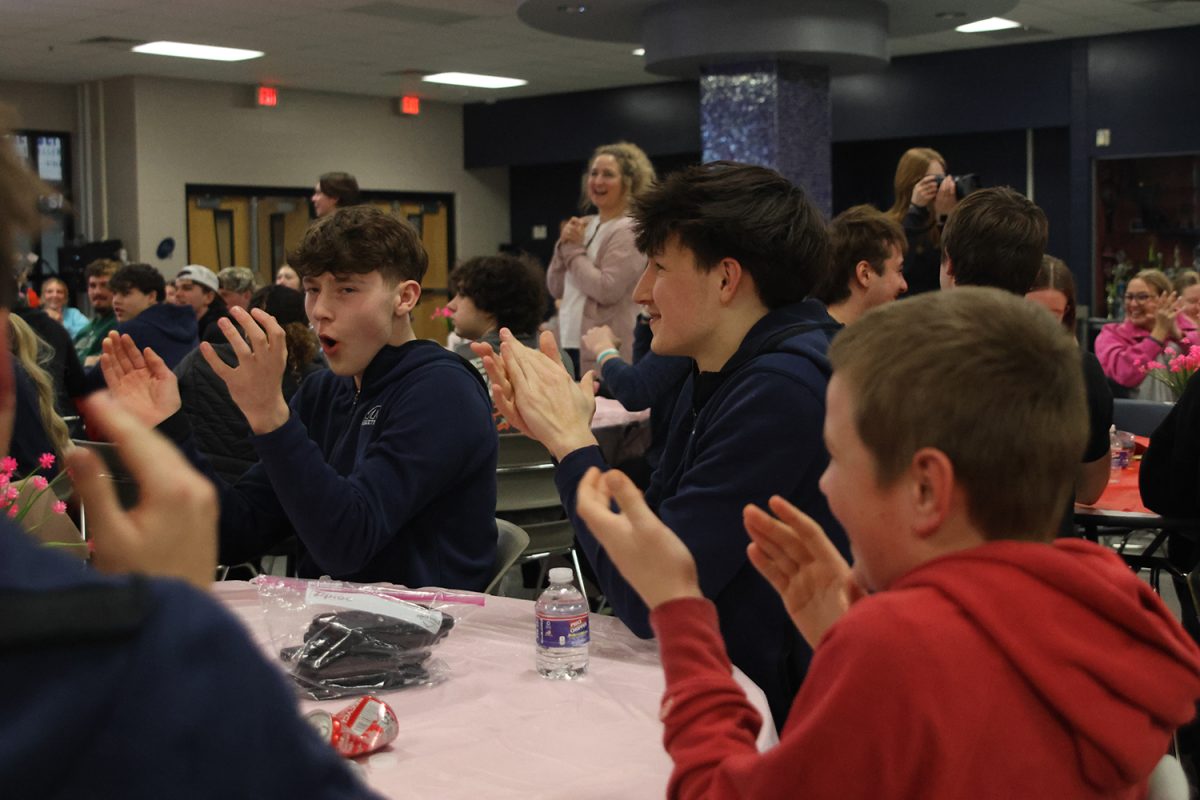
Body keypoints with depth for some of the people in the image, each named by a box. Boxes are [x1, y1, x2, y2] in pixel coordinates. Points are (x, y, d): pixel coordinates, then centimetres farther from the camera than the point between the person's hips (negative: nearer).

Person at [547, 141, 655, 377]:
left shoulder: (628, 230, -9)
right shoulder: (584, 226, 12)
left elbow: (607, 290, -20)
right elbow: (556, 287, 13)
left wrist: (574, 249, -9)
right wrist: (563, 245, -2)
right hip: (570, 343, 7)